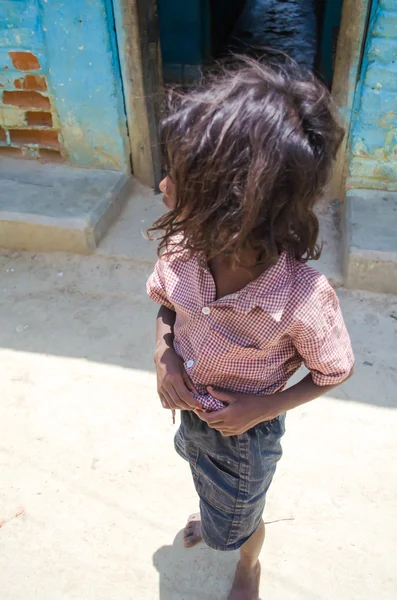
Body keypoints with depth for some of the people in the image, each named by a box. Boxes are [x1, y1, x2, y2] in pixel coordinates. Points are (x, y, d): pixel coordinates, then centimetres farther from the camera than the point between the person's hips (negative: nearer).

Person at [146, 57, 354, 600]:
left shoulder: (303, 297, -39)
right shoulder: (181, 249, -26)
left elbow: (334, 373, -18)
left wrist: (261, 408, -24)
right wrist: (165, 354, -19)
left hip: (246, 431, -4)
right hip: (188, 406, 5)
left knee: (237, 525, 26)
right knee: (207, 480, 38)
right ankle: (217, 514, 75)